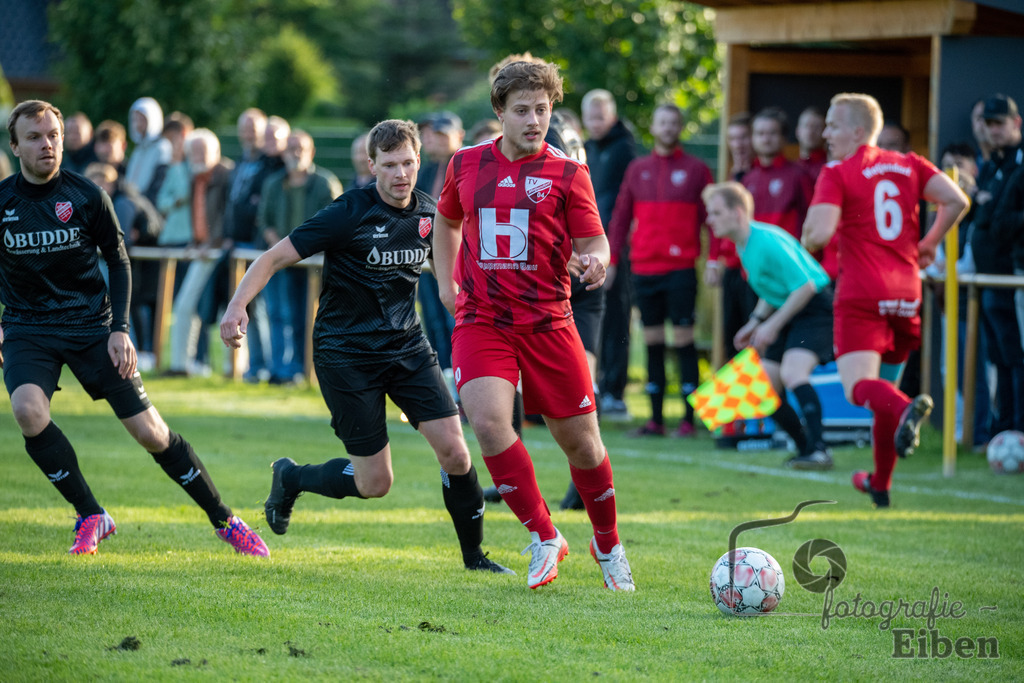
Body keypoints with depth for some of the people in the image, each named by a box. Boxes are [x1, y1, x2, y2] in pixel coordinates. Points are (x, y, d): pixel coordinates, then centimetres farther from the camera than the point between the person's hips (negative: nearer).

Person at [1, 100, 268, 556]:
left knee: (148, 430, -6)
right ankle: (90, 517, -11)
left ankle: (224, 521, 8)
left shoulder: (86, 196, -6)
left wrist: (119, 329, -4)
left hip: (91, 324, 0)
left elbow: (118, 261, 4)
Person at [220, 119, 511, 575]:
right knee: (374, 482, -4)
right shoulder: (349, 213, -16)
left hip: (408, 346, 5)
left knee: (454, 453, -9)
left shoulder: (428, 213, 1)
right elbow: (274, 258, -15)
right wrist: (237, 306, -30)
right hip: (346, 353, -5)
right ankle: (290, 477, 25)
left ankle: (474, 554, 10)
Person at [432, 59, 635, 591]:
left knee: (579, 440, 3)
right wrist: (446, 282, 16)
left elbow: (593, 242, -1)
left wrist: (596, 261, -24)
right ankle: (544, 538, -6)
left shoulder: (567, 174, 0)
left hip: (547, 322, -1)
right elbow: (447, 221, 26)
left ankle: (608, 546, 28)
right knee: (488, 421, -22)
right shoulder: (466, 164, 8)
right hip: (480, 322, 1)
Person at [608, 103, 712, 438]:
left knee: (683, 340, -6)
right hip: (644, 268, 3)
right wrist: (611, 259, 9)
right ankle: (655, 419, 9)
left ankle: (688, 418, -3)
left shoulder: (696, 169, 3)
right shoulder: (637, 169, 12)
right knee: (652, 342, 6)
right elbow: (621, 216, 15)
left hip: (681, 268, -3)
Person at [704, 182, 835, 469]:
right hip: (786, 313, 10)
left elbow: (805, 286, -25)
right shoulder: (743, 244, 7)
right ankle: (806, 447, 15)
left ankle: (819, 450, -30)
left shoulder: (768, 242, -23)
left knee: (792, 373, -29)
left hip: (814, 307, -10)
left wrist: (772, 326, -20)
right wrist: (755, 322, 11)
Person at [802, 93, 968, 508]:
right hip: (906, 294, 6)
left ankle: (906, 409, -47)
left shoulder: (837, 174, -5)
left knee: (858, 385, -15)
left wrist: (807, 242, 7)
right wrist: (929, 244, 15)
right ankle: (880, 483, 28)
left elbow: (820, 232, -17)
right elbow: (956, 201, 2)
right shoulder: (909, 166, 11)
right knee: (885, 385, 19)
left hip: (860, 295, -6)